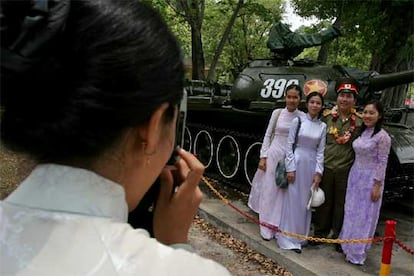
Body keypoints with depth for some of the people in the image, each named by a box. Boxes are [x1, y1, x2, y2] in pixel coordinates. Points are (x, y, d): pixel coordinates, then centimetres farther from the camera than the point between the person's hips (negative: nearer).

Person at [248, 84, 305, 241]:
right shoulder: (277, 113, 0)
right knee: (269, 192, 6)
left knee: (285, 194, 7)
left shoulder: (303, 117, -2)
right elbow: (268, 135, 5)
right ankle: (266, 230, 18)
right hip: (274, 156, 0)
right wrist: (263, 157, -1)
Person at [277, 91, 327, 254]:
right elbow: (289, 145, -5)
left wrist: (318, 172, -4)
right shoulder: (298, 121, -3)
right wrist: (290, 168, -10)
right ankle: (289, 239, 11)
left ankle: (301, 237, 23)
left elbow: (321, 150, 4)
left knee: (306, 202, 10)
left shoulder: (323, 126, 5)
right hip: (297, 162, -3)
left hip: (312, 165, 3)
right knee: (293, 201, 1)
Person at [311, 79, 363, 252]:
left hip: (346, 169, 0)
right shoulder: (326, 116, -1)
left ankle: (338, 237, 24)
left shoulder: (359, 121, -2)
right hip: (326, 166, 1)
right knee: (324, 202, 12)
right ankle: (320, 233, 28)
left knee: (341, 204, 9)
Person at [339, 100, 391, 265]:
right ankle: (349, 245, 29)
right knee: (351, 212, 14)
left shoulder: (382, 136, -13)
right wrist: (354, 175, 10)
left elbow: (382, 162, -13)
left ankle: (357, 253, 15)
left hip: (370, 179, -7)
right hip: (355, 175, 7)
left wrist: (377, 185, -14)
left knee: (364, 215, 3)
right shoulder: (362, 132, 9)